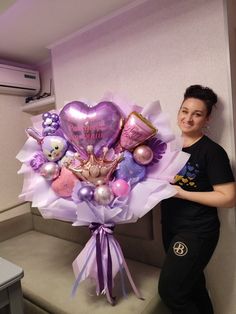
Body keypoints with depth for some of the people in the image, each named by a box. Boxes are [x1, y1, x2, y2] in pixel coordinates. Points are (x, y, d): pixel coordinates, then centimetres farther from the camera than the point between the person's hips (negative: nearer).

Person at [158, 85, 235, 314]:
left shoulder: (212, 151, -14)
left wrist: (182, 193, -20)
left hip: (197, 232, -6)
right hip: (170, 228, 7)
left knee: (170, 291, -3)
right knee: (192, 287, 21)